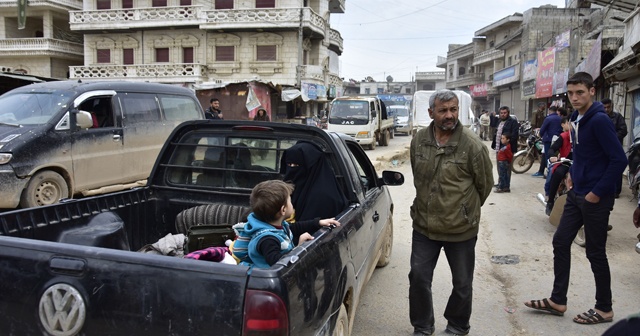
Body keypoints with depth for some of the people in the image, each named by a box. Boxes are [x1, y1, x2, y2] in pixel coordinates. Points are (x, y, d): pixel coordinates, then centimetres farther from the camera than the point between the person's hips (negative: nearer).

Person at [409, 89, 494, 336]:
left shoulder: (473, 145, -14)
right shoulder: (418, 141, -1)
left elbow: (485, 184, -2)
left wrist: (466, 210, 9)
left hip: (461, 230, -3)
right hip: (424, 225, 3)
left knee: (462, 284, 13)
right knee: (418, 278, 9)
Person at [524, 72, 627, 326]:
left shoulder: (599, 120, -18)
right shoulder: (577, 119, 8)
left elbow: (619, 160, -22)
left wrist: (597, 193, -19)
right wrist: (573, 174, 10)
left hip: (595, 199, -8)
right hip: (576, 195, 8)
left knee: (595, 253, 4)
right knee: (561, 242, 9)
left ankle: (604, 309, 22)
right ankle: (557, 301, 20)